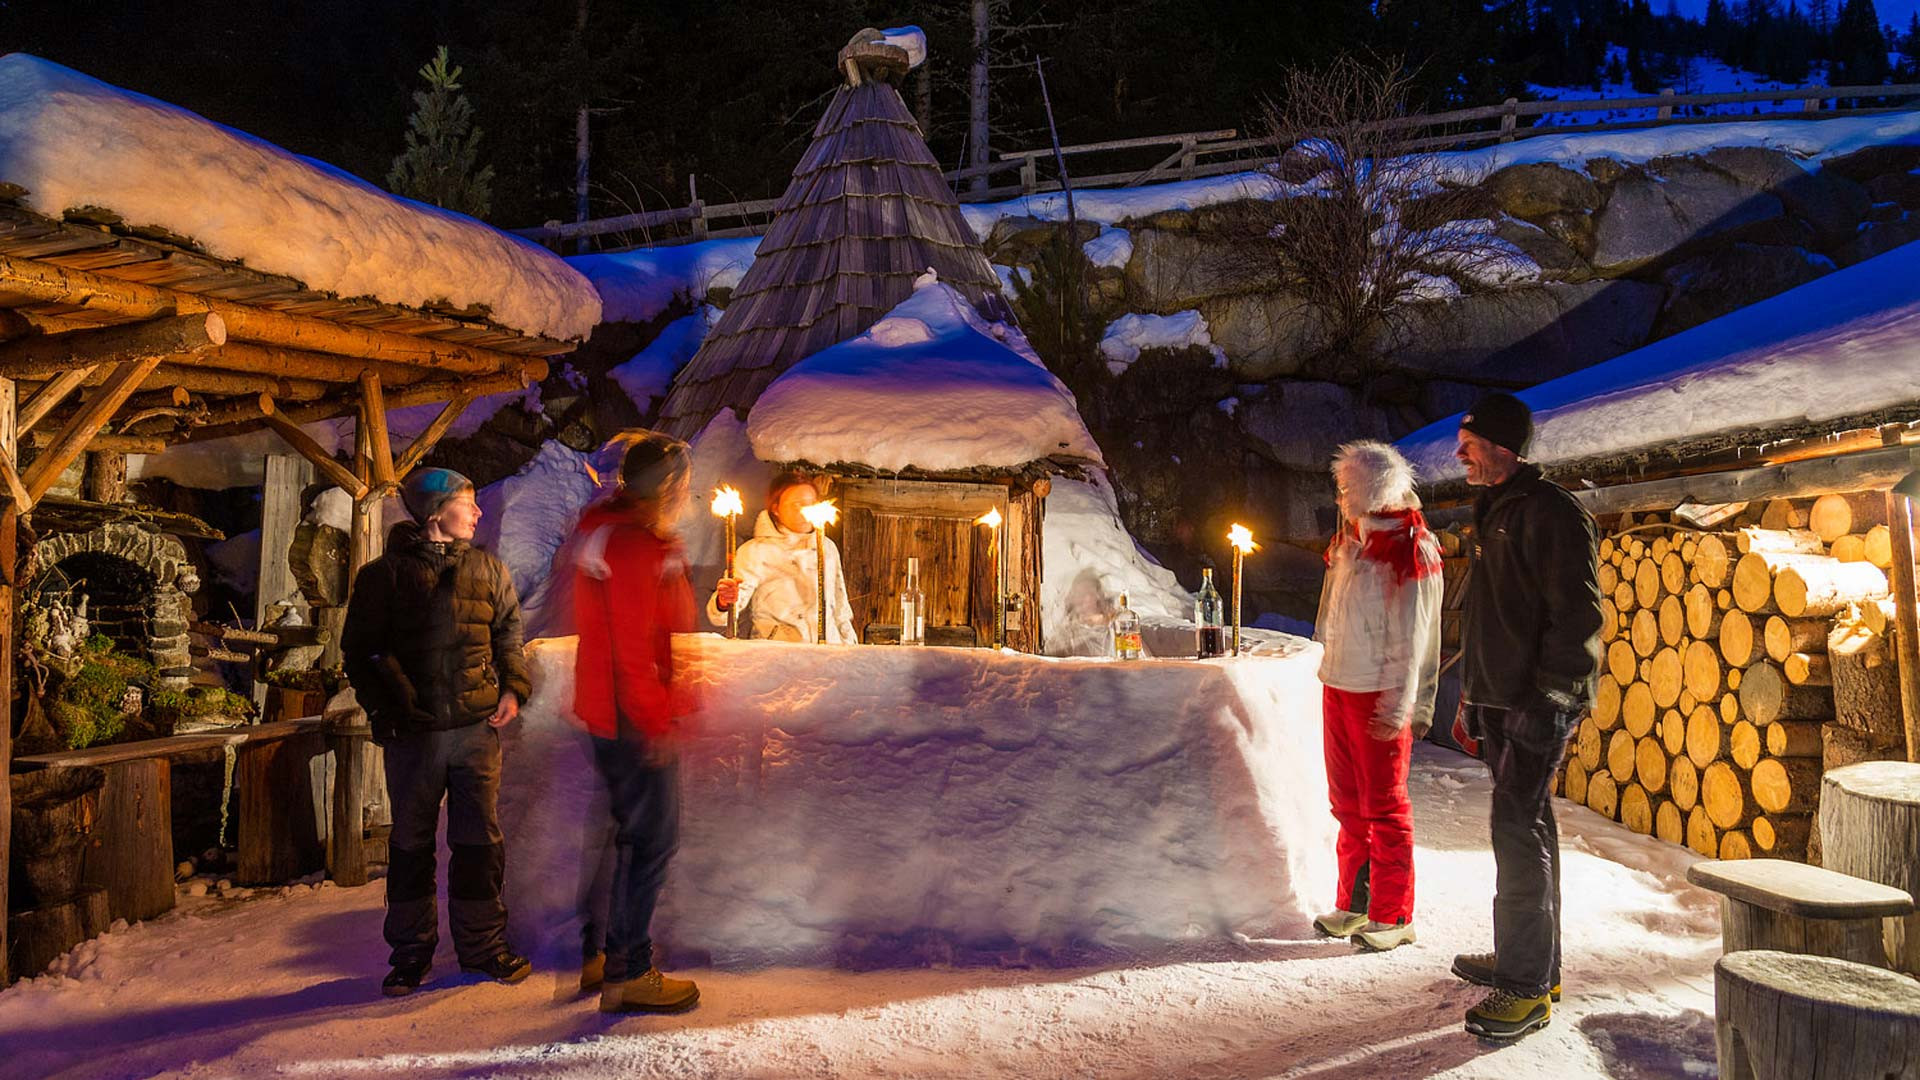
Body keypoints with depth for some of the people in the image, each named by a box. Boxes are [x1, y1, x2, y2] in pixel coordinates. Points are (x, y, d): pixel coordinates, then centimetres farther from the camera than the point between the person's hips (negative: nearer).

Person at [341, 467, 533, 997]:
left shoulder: (488, 570, 9)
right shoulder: (385, 574, 0)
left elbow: (508, 635, 17)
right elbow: (360, 650, 0)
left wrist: (512, 688, 3)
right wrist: (388, 706, -12)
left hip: (477, 726, 2)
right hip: (413, 734, -2)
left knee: (480, 839, 7)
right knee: (411, 843, 9)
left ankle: (482, 943, 20)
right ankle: (411, 952, 23)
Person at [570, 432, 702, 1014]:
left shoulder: (602, 527, 12)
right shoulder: (637, 545, -20)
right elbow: (634, 645, -23)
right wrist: (656, 721, -19)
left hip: (603, 710, 10)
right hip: (636, 718, -10)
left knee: (624, 830, 20)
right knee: (652, 838, -1)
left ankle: (593, 954, 31)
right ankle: (627, 973, 7)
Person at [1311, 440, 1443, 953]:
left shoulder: (1408, 548, -12)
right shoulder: (1349, 542, 12)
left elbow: (1410, 635, -15)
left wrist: (1399, 704, -18)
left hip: (1379, 694, -8)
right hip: (1339, 685, 8)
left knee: (1384, 805, 1)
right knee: (1348, 801, 14)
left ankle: (1393, 916, 12)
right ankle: (1355, 902, 25)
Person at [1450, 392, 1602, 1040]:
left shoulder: (1553, 513, -13)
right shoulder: (1495, 513, 17)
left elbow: (1578, 614, -18)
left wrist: (1547, 697, -22)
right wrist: (1473, 692, 22)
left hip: (1537, 703, -9)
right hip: (1499, 698, 9)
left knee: (1518, 828, -10)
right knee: (1523, 825, 15)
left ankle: (1527, 987, -2)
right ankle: (1527, 960, 26)